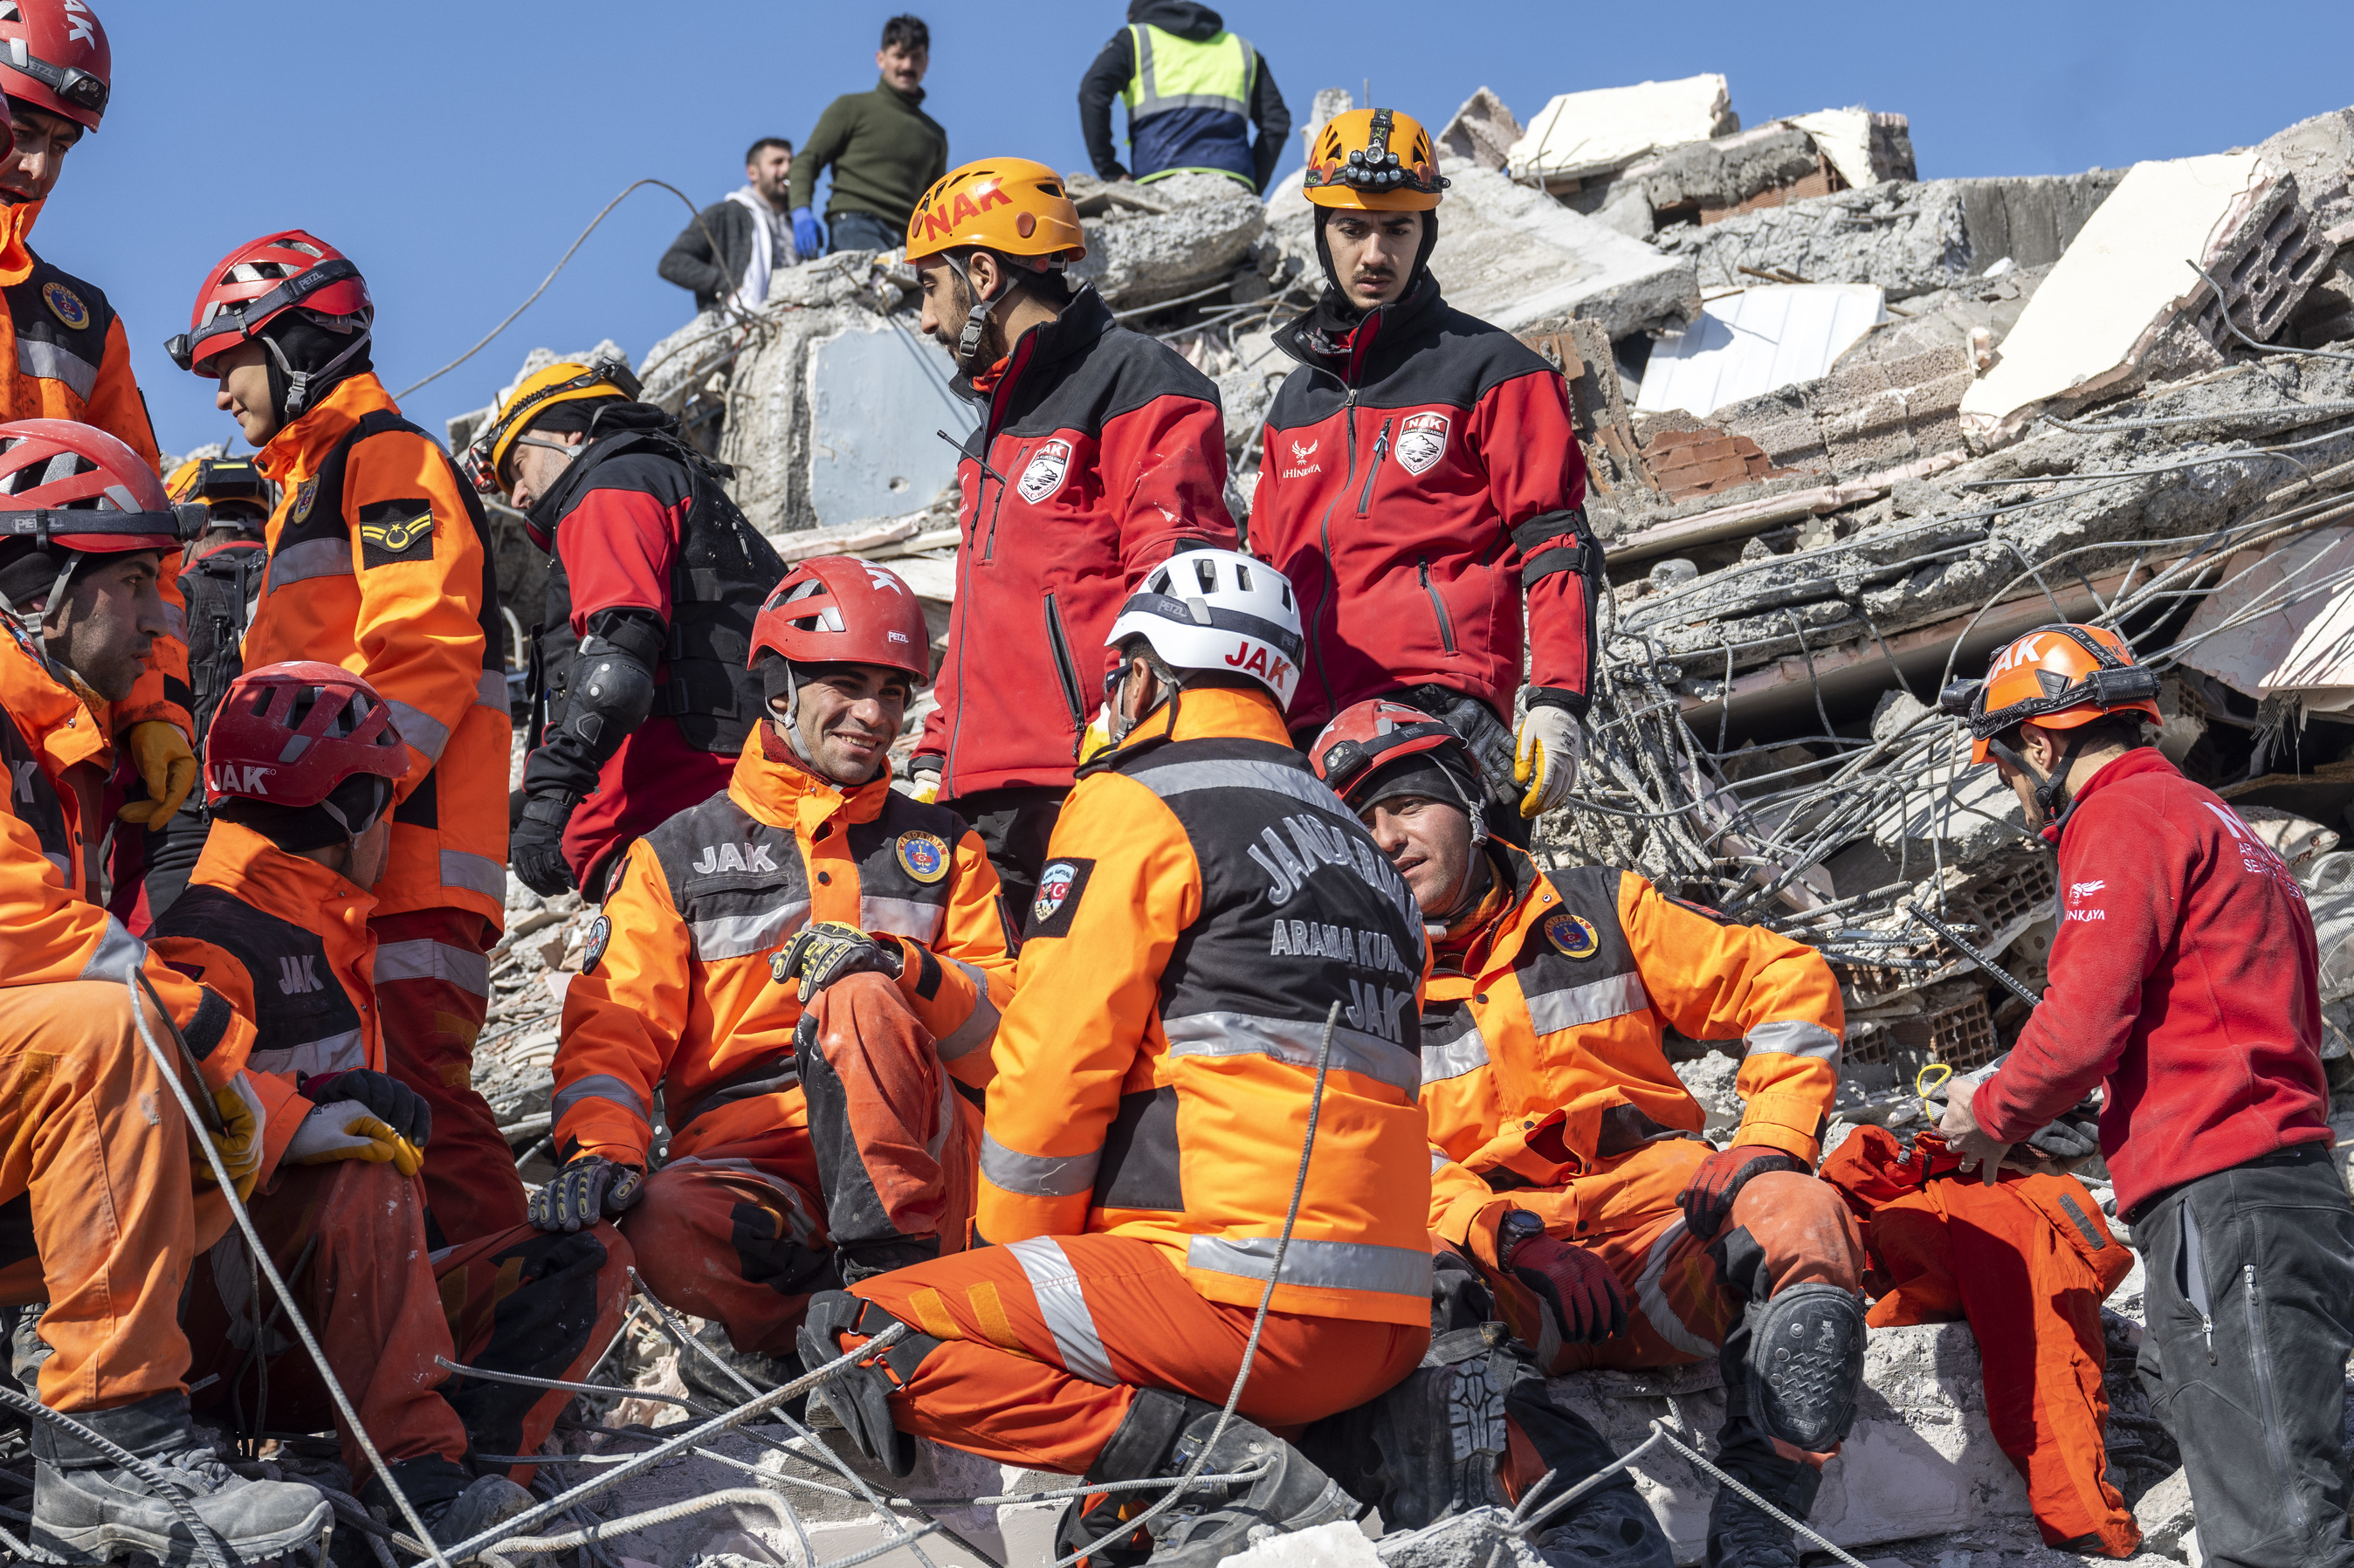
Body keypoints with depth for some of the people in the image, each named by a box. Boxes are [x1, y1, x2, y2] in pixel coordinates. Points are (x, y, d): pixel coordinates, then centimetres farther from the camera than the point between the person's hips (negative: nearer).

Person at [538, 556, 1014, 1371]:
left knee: (861, 998, -31)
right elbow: (615, 1028, 6)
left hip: (919, 1155, 1)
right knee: (662, 1228, -36)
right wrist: (600, 1145, -16)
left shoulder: (943, 847, 20)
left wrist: (902, 969, -13)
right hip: (742, 1160, -1)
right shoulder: (679, 855, 16)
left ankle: (893, 1269, -30)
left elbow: (1003, 1029, 9)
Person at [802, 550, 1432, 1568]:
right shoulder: (1357, 846, 23)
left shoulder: (1137, 805, -1)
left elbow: (1054, 1066, -6)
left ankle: (1194, 1457, -16)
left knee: (856, 1337, -3)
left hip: (1237, 1293, -8)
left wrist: (1005, 1255, 11)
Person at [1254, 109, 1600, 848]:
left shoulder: (1490, 370, 6)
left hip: (1443, 704, -6)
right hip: (1308, 720, 6)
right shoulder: (1297, 400, 24)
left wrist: (1557, 702, -13)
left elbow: (1555, 545, -1)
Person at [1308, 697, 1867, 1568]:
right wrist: (1508, 1237, -18)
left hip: (1652, 1197, 1)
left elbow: (1788, 982, 11)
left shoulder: (1597, 909, 14)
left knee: (1801, 1218, -31)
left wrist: (1766, 1149, -4)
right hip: (1491, 1266, -1)